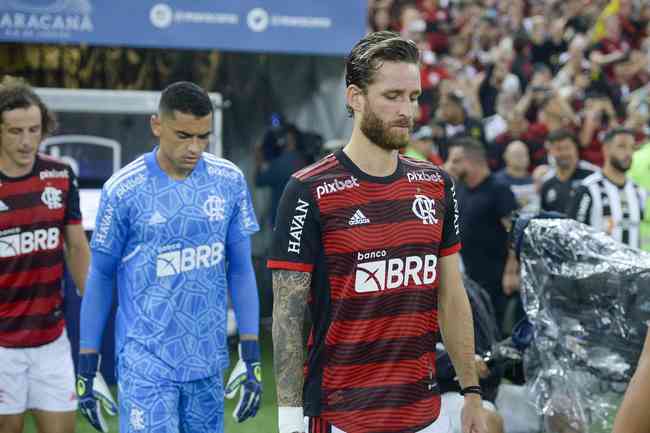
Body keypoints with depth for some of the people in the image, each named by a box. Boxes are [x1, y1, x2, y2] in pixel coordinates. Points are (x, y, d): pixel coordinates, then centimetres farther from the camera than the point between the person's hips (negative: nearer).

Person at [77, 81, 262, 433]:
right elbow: (100, 277, 1)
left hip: (208, 361, 4)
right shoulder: (123, 190, -7)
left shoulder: (229, 182, 1)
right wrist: (86, 366, 2)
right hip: (146, 364, -3)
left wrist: (251, 357, 4)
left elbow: (240, 269, 8)